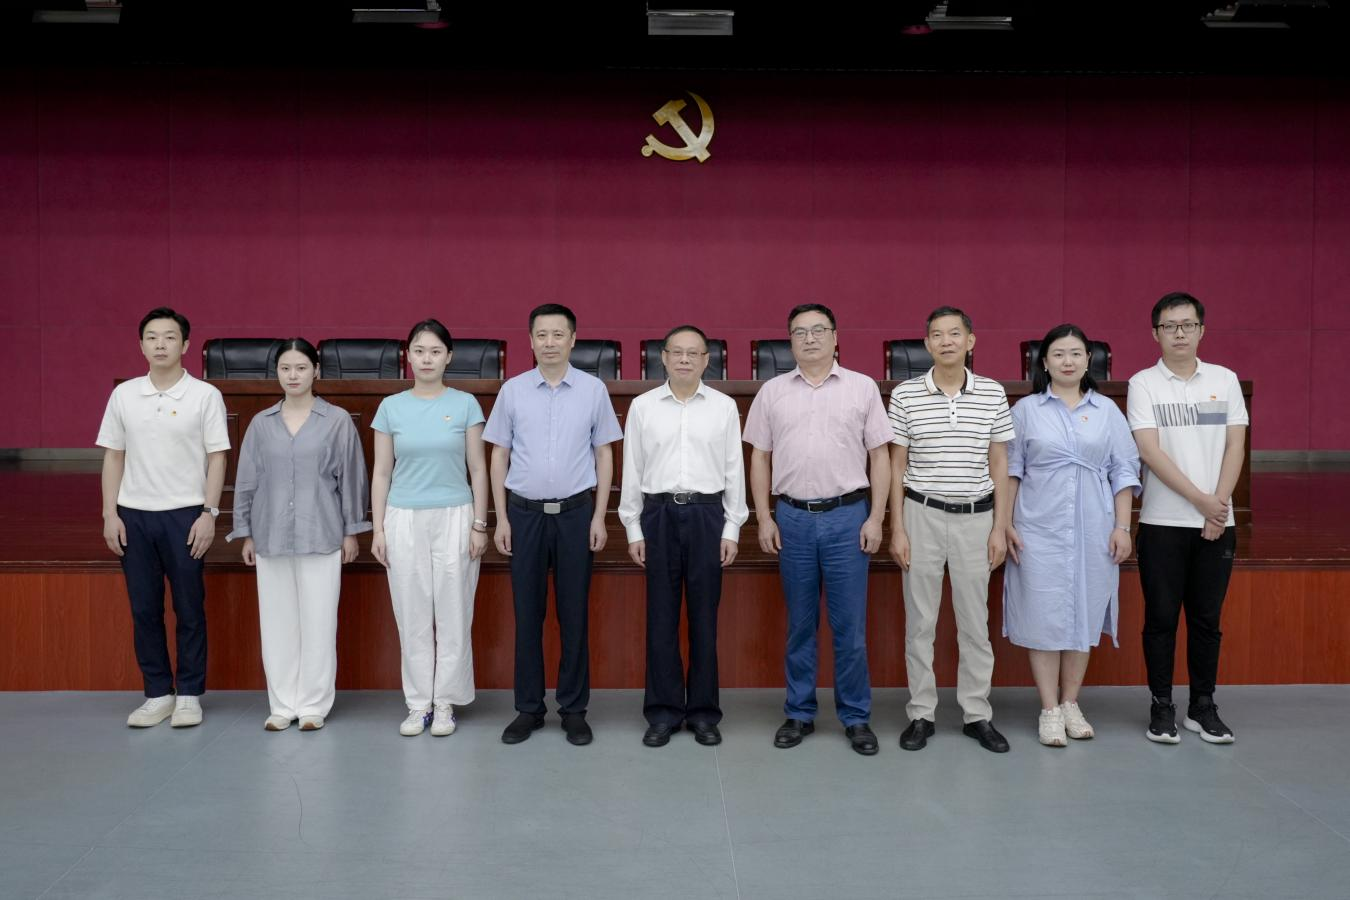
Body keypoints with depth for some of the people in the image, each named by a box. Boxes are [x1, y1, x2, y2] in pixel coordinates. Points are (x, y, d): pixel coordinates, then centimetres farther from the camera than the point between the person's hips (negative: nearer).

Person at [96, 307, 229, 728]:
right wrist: (110, 514, 3)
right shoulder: (123, 395, 6)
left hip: (184, 515, -3)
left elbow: (216, 458, -3)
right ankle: (158, 694, 20)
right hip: (134, 515, 3)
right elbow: (113, 456, 9)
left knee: (189, 610, 4)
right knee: (144, 610, 8)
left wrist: (208, 513, -10)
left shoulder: (205, 396, -3)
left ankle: (189, 695, 15)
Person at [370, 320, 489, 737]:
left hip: (454, 518, -1)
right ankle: (418, 704, 17)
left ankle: (445, 703, 15)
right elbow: (381, 472, 5)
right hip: (404, 519, 1)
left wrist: (479, 525, -4)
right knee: (412, 617, 6)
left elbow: (478, 470, 1)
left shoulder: (465, 404, 0)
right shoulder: (391, 407, 3)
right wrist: (378, 529, 1)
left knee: (453, 615, 3)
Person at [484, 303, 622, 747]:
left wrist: (599, 516, -2)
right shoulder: (513, 390, 2)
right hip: (525, 512, 1)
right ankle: (528, 708, 17)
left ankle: (574, 709, 15)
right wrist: (501, 518, 1)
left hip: (575, 512, -1)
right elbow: (499, 456, 6)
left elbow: (604, 455, 4)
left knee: (574, 614, 5)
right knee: (527, 614, 6)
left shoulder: (593, 389, 1)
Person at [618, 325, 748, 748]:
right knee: (661, 616, 4)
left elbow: (734, 470, 5)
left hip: (707, 514, 0)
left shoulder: (724, 407, 4)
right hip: (659, 514, 0)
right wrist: (633, 528, 3)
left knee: (704, 615, 5)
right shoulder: (642, 406, 5)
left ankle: (703, 711, 16)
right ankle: (663, 712, 15)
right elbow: (632, 470, 6)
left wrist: (732, 528, 1)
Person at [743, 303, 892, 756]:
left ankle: (856, 717, 16)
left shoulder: (862, 388, 3)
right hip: (793, 518, 1)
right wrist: (764, 518, 2)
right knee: (799, 625, 10)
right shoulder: (772, 392, 6)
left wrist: (875, 519, -4)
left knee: (850, 625, 3)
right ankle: (799, 714, 21)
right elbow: (760, 458, 9)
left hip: (848, 517, -1)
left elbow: (879, 457, 2)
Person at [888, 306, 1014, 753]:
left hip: (975, 517, 1)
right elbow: (897, 466, 1)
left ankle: (977, 714, 20)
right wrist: (897, 528, -3)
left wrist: (1000, 526, 1)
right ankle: (921, 713, 17)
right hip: (922, 515, -1)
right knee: (920, 620, 6)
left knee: (975, 621, 8)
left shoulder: (993, 394, 1)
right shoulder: (905, 394, -2)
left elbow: (999, 464, 6)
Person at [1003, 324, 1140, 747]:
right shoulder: (1026, 410, 3)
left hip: (1093, 532, 2)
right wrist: (1006, 525, -2)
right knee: (1043, 617, -1)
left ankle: (1070, 704, 21)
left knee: (1085, 614, 8)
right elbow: (1010, 470, 3)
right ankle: (1050, 711, 8)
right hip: (1040, 530, -2)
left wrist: (1122, 527, 0)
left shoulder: (1107, 411, 7)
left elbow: (1123, 473, 7)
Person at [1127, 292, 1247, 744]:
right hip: (1163, 522, -2)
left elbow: (1235, 447, 3)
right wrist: (1201, 500, -15)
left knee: (1206, 618, 9)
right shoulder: (1144, 383, -2)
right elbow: (1150, 452, -11)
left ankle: (1203, 706, 21)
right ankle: (1161, 706, 15)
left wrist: (1220, 506, -8)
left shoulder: (1225, 380, 7)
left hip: (1217, 522, 2)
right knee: (1161, 617, 4)